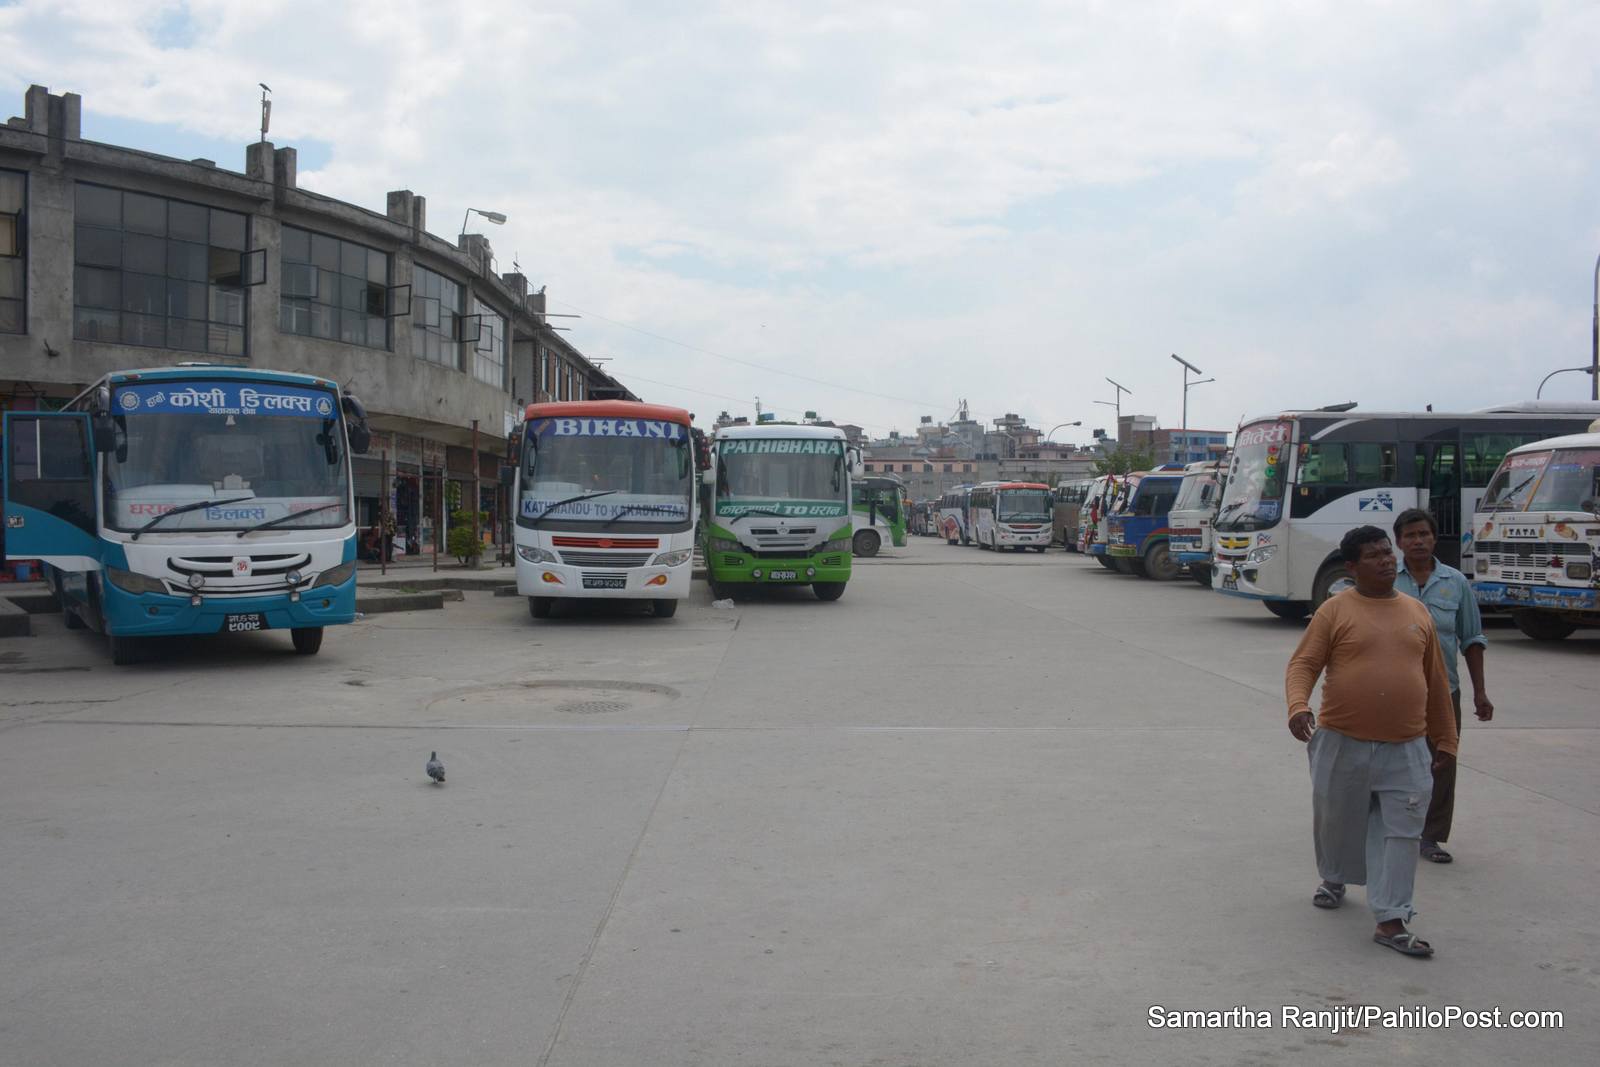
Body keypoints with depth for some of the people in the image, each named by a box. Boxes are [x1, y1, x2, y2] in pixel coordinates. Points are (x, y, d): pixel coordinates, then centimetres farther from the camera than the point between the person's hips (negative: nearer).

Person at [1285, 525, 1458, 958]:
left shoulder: (1417, 612, 8)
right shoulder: (1336, 610, -4)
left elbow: (1435, 680, 15)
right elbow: (1302, 664, -9)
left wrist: (1445, 739, 17)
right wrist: (1298, 706, -28)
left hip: (1405, 749, 2)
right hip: (1343, 744, -2)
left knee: (1399, 833, -2)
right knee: (1338, 821, 15)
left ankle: (1390, 921, 3)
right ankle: (1334, 879, 43)